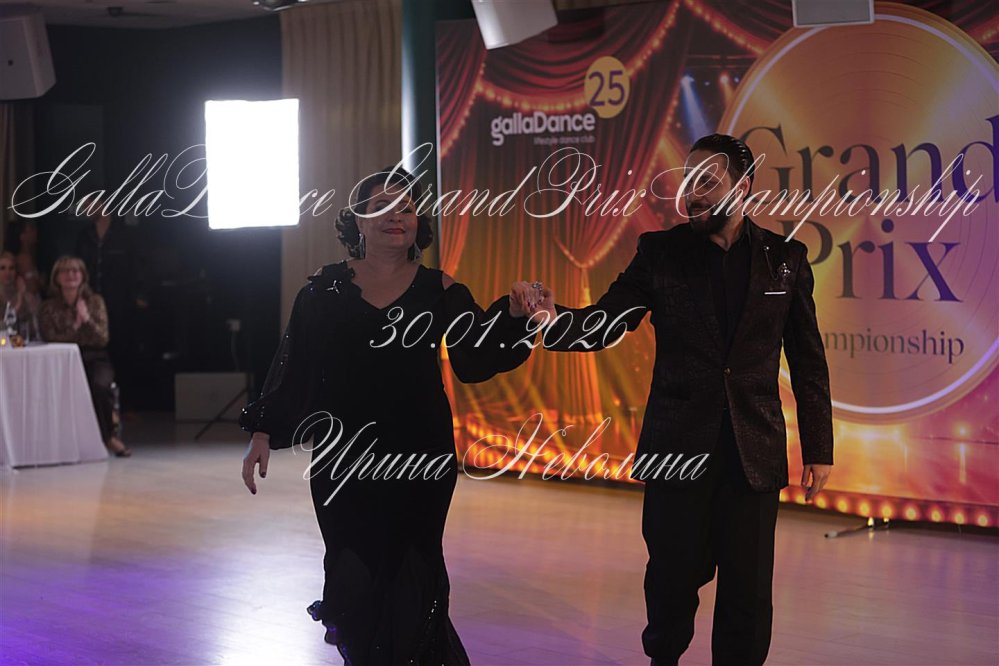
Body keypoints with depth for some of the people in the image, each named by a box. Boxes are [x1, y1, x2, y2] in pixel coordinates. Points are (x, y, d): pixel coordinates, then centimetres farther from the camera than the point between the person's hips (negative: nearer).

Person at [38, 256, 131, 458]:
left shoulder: (95, 301, 7)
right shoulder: (49, 307, 5)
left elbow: (103, 339, 0)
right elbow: (51, 340, -3)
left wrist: (87, 319, -16)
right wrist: (75, 325, -13)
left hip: (95, 359, 0)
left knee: (100, 385, -34)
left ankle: (107, 435, -11)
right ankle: (108, 436, -17)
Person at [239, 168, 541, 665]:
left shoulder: (439, 293, 3)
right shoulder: (325, 290, 4)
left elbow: (475, 362, -5)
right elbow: (292, 367, 4)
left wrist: (512, 316, -21)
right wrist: (263, 433, -1)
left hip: (420, 459, 0)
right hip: (342, 458, 0)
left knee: (409, 572, 0)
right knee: (354, 573, -3)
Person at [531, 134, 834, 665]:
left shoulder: (784, 258, 3)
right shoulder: (661, 252, 2)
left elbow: (808, 362, 6)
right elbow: (607, 320, -4)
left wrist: (818, 449, 5)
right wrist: (557, 321, -26)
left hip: (755, 450, 0)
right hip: (678, 443, 0)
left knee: (748, 589, 4)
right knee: (674, 573, 8)